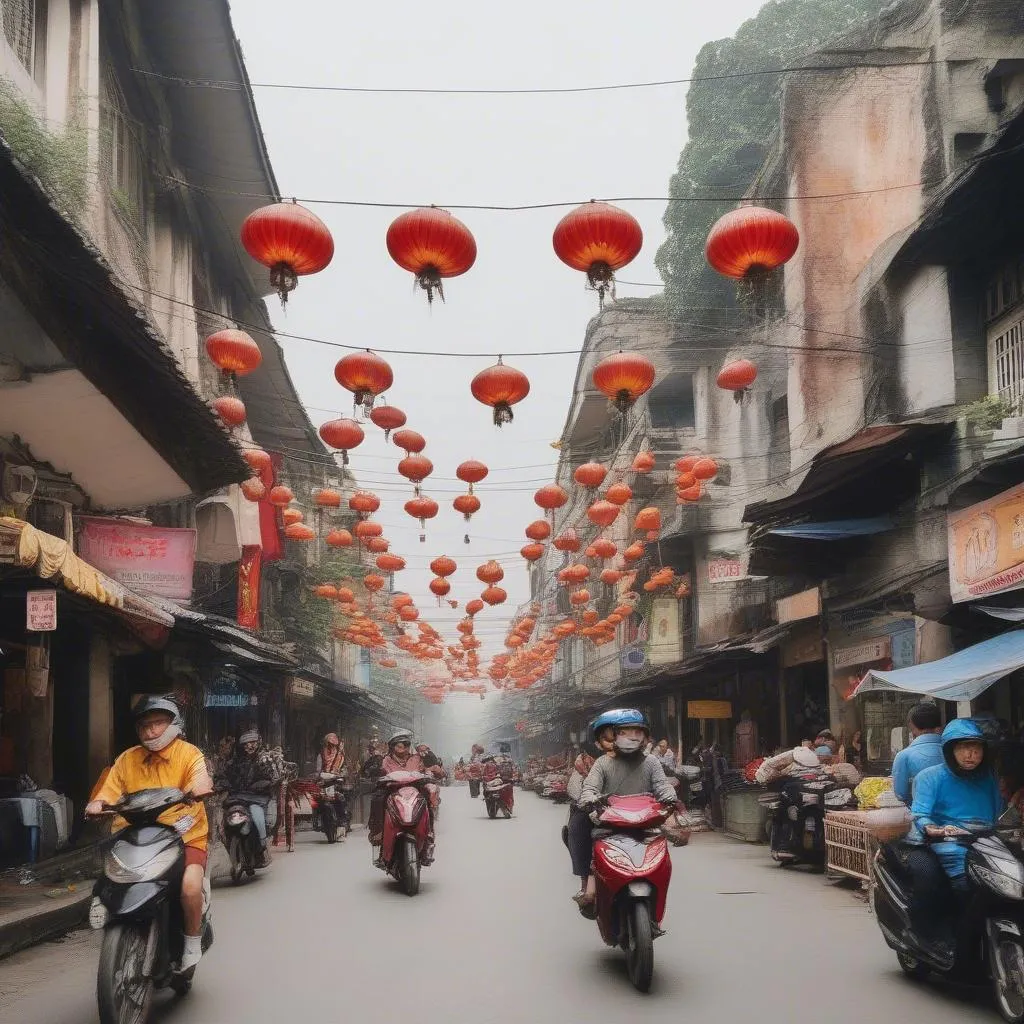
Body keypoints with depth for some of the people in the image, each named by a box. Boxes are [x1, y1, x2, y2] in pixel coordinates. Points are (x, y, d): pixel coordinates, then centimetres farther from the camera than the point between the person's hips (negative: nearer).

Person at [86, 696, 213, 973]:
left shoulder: (189, 754, -1)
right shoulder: (128, 759, 11)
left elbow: (201, 780, -20)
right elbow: (109, 791, 2)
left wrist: (199, 788, -44)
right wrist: (98, 803, -21)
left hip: (186, 836, -4)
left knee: (190, 885, -29)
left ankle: (192, 942, -3)